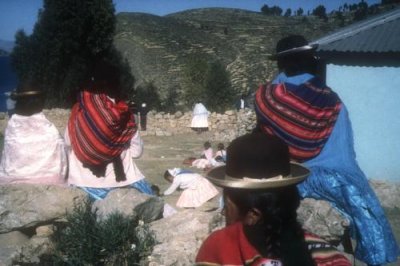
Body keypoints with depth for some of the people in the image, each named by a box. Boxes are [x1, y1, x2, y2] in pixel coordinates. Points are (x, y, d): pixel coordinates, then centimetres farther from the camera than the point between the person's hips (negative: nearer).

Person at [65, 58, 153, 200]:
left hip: (83, 181, 1)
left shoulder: (79, 110, -8)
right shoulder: (123, 114, -10)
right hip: (117, 181, -1)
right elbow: (137, 151, -5)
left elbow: (67, 144, 1)